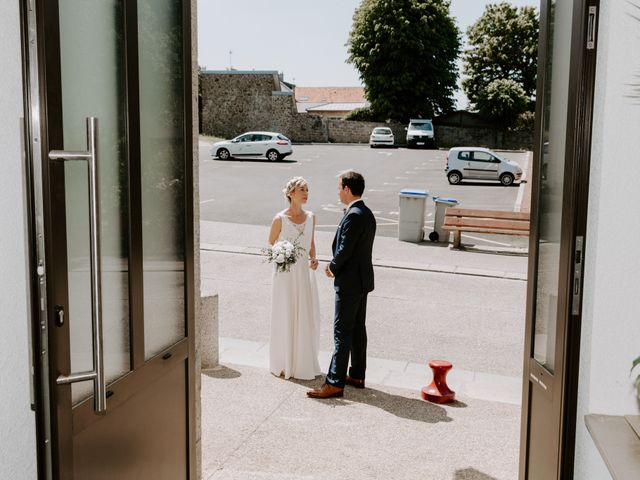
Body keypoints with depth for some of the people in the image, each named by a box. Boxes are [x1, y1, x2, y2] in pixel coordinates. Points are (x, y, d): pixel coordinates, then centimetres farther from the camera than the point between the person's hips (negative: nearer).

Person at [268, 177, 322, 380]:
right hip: (286, 273, -4)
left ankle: (304, 362, 24)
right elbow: (270, 246, 1)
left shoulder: (311, 218, 4)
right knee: (286, 318, 3)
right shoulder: (280, 219, -10)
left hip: (305, 272, 5)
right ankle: (285, 364, 18)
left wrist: (313, 259, -2)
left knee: (307, 318, 8)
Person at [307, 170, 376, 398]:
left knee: (342, 332, -5)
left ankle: (335, 383, 0)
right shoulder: (366, 213, 10)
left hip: (349, 282, -10)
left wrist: (333, 268, -3)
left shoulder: (353, 215, -21)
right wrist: (335, 266, 6)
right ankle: (357, 375, 25)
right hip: (362, 279, 10)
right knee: (357, 328, 16)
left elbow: (344, 250, -21)